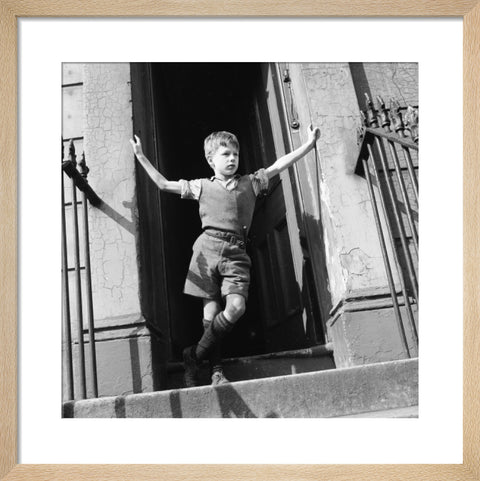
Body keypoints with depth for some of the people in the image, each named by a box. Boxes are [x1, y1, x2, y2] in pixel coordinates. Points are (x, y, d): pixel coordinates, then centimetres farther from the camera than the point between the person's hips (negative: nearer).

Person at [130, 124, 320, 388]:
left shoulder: (251, 183, 20)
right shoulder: (202, 186, 17)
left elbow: (278, 165, 17)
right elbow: (163, 184, 19)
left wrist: (308, 144, 12)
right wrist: (142, 157, 18)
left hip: (235, 252, 1)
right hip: (208, 247, -1)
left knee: (236, 307, -17)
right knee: (211, 309, -5)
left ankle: (194, 356, 0)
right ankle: (216, 370, 6)